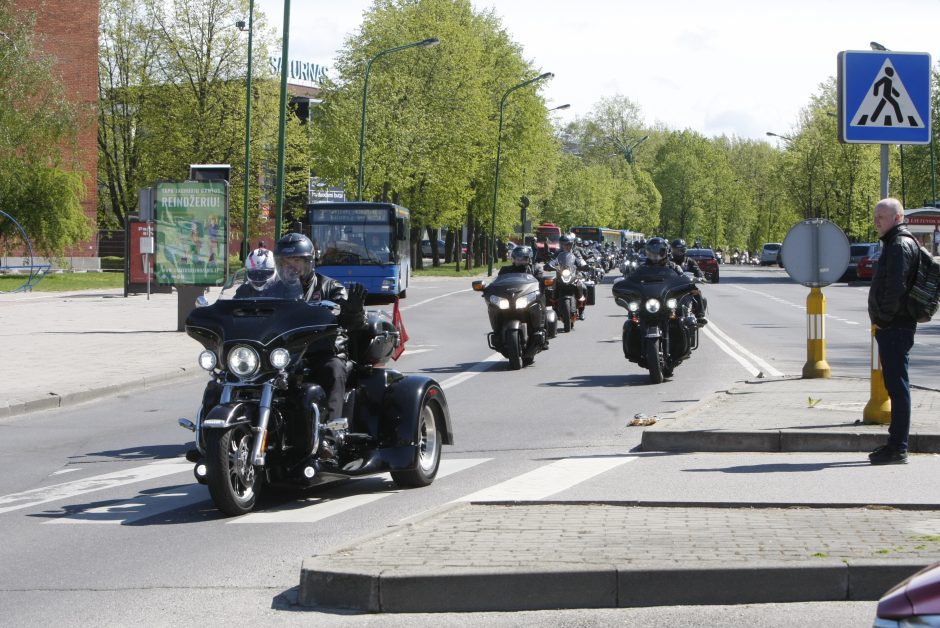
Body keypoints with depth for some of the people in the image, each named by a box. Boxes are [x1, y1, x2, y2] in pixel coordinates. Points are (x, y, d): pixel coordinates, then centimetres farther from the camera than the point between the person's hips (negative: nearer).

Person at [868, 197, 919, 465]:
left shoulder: (900, 245, -14)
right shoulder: (895, 243, 19)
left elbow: (895, 288, -22)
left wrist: (883, 320, -14)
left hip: (894, 328, -11)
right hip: (893, 328, 11)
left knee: (897, 386, -8)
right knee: (895, 386, 14)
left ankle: (898, 448, -8)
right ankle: (896, 443, 20)